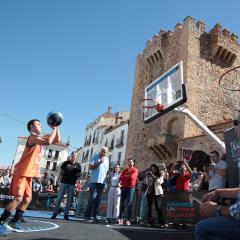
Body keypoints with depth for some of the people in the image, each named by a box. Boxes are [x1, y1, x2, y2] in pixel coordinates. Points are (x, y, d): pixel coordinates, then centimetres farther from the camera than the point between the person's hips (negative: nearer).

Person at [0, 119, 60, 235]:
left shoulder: (39, 138, 16)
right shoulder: (33, 137, -13)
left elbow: (57, 140, 18)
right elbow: (48, 142, -32)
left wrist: (56, 128, 7)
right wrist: (54, 129, -19)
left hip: (28, 173, 10)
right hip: (21, 172, -10)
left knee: (27, 199, 10)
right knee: (18, 198, -15)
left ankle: (15, 222, 19)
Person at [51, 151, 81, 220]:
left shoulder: (78, 165, 6)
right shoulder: (66, 162, 4)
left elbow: (78, 174, 10)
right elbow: (61, 172, 8)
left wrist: (75, 176, -8)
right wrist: (61, 177, -6)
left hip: (72, 183, 1)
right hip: (64, 182, -1)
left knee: (69, 200, 5)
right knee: (59, 198, -1)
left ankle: (66, 214, 13)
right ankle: (55, 213, 7)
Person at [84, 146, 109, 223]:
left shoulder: (107, 159, 16)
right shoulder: (95, 157, 2)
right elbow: (90, 167, -7)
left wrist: (106, 181, 11)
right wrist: (99, 162, -15)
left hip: (102, 182, 5)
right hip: (94, 181, -5)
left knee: (98, 200, 6)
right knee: (92, 199, -8)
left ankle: (94, 216, 12)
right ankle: (87, 216, -2)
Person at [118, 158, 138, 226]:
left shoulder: (135, 170, 2)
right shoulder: (125, 170, 19)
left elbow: (132, 177, -15)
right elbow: (121, 177, 6)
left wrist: (125, 177, 0)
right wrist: (128, 177, -10)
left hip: (131, 188, -5)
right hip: (123, 188, 5)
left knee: (129, 204, -7)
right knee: (122, 203, 5)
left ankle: (128, 220, -6)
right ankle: (120, 218, 12)